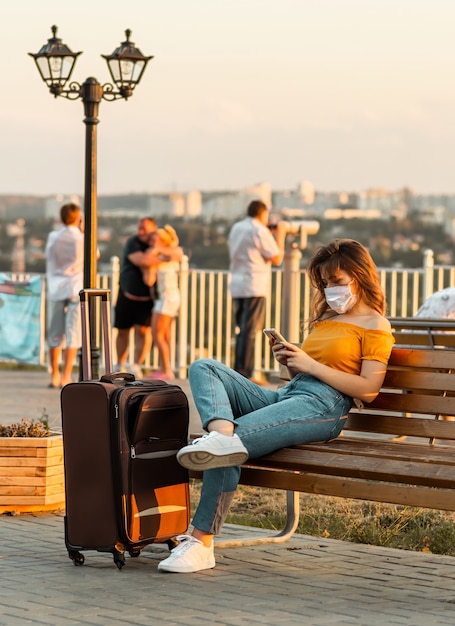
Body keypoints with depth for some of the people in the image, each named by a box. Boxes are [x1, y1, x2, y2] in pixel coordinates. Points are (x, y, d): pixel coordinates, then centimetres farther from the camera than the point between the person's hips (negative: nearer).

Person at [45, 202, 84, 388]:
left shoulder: (53, 237, -1)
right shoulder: (84, 239, -7)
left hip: (56, 289, 3)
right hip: (77, 289, -3)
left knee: (55, 334, 9)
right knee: (73, 333, -2)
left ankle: (54, 376, 13)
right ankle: (66, 377, -8)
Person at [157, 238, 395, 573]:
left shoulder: (375, 325, 4)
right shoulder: (326, 318, 29)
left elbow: (368, 389, -7)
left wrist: (310, 365, -8)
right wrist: (290, 360, 9)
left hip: (322, 407, -9)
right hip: (283, 395, 9)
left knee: (240, 435, -30)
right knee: (204, 368, -12)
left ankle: (201, 542, -32)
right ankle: (222, 435, -40)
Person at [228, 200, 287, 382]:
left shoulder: (236, 228, 15)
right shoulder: (260, 231, -9)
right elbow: (277, 258, -8)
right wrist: (280, 235, 5)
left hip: (237, 285, 8)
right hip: (254, 286, -8)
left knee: (243, 330, 14)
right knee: (249, 331, -7)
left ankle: (240, 371, 15)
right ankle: (244, 373, -9)